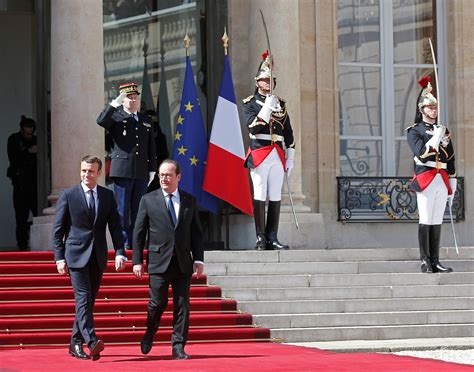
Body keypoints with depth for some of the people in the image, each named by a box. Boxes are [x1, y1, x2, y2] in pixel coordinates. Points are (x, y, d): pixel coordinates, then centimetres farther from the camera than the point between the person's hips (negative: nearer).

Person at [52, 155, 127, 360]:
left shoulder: (107, 196, 9)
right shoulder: (68, 195, -1)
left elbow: (115, 226, 7)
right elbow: (57, 229, 0)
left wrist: (120, 253, -5)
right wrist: (59, 258, -6)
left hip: (98, 257, 4)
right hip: (76, 255, -4)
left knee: (88, 301, 8)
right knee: (83, 299, -14)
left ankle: (75, 344, 18)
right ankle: (92, 342, -24)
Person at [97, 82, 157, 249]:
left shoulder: (146, 121, 18)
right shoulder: (116, 117, 5)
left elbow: (152, 148, 18)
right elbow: (101, 121, -18)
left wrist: (152, 169, 12)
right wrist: (114, 104, -18)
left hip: (141, 172, 4)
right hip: (122, 171, -4)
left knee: (138, 210, 6)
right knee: (122, 210, -3)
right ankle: (124, 243, 0)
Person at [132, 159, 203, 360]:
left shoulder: (189, 201, 9)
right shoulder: (148, 200, 3)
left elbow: (196, 232, 11)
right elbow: (139, 233, 3)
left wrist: (198, 259, 3)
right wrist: (137, 261, -3)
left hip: (183, 262, 2)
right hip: (159, 261, -2)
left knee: (182, 305, 0)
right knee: (157, 303, -2)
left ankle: (178, 347, 6)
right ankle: (149, 335, 25)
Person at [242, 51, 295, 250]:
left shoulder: (281, 103, 17)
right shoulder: (250, 103, 4)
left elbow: (289, 133, 18)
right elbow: (253, 127, -10)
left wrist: (290, 158, 12)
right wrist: (267, 108, -17)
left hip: (278, 155, 4)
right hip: (259, 154, -4)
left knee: (275, 197, 2)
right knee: (259, 196, -6)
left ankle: (272, 239, 5)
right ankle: (260, 238, -5)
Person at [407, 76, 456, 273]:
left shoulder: (443, 130, 17)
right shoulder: (414, 131, 2)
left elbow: (450, 159, 19)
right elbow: (421, 152, -14)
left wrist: (452, 185, 15)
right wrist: (436, 137, -18)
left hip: (442, 181, 5)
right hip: (425, 180, -5)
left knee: (437, 222, 5)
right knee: (425, 222, -6)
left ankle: (435, 261, 7)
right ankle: (425, 262, -5)